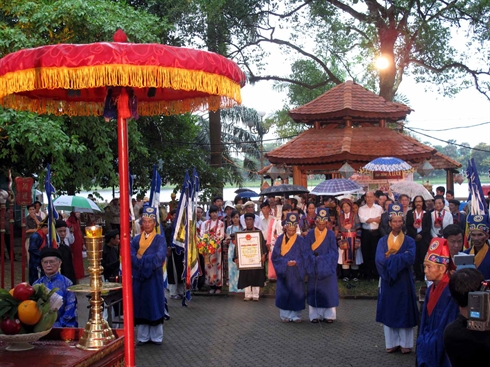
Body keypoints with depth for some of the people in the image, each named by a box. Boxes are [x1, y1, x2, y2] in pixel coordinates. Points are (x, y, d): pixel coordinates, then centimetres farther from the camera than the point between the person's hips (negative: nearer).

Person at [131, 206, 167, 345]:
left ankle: (156, 336, 11)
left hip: (154, 278, -3)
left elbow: (159, 257, -16)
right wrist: (148, 261, -19)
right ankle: (143, 336, 14)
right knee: (140, 306, 6)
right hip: (139, 277, 3)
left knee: (155, 305, 2)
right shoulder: (136, 239, 7)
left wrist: (141, 258, -13)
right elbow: (131, 257, -6)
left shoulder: (160, 239, -1)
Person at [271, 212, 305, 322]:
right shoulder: (280, 239, 3)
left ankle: (296, 315, 10)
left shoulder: (300, 240, 2)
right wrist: (286, 262, -15)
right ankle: (285, 314, 11)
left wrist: (296, 262, -19)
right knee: (284, 292, 2)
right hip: (283, 271, 0)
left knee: (296, 292, 1)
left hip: (296, 272, 0)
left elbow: (304, 256, -1)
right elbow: (275, 256, -1)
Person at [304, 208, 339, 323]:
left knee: (328, 290, 1)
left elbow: (333, 252, -2)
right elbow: (306, 251, -2)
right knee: (314, 291, 2)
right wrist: (315, 260, -16)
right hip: (314, 267, 0)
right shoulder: (310, 234, 2)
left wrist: (324, 260, -15)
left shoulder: (331, 234, 1)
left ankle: (329, 314, 7)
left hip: (327, 267, 0)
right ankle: (315, 315, 7)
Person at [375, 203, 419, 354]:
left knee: (405, 311, 3)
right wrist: (400, 257, -14)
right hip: (387, 281, 1)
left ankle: (406, 343, 11)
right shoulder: (383, 241, 3)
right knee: (389, 311, 5)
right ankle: (392, 343, 14)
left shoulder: (409, 241, 0)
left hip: (404, 282, -1)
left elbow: (410, 259, -17)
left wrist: (390, 257, -14)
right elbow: (380, 260, -12)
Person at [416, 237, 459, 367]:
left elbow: (447, 329, -18)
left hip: (443, 355, -7)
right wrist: (423, 342, 0)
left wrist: (428, 343, -11)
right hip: (428, 351, 7)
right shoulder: (431, 289, 6)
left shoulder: (452, 292, -19)